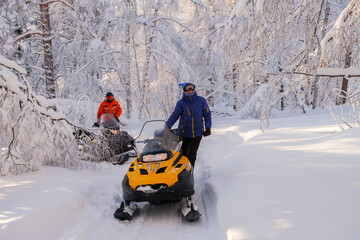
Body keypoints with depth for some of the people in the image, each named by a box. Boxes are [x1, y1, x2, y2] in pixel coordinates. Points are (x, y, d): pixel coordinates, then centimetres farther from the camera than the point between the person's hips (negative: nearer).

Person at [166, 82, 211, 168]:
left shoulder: (201, 101, 0)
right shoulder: (181, 103, -3)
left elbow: (207, 114, 7)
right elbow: (174, 115, -11)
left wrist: (208, 128, 1)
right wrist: (167, 127, -23)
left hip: (197, 134, 0)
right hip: (184, 134, 0)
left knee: (191, 156, -3)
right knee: (183, 155, 2)